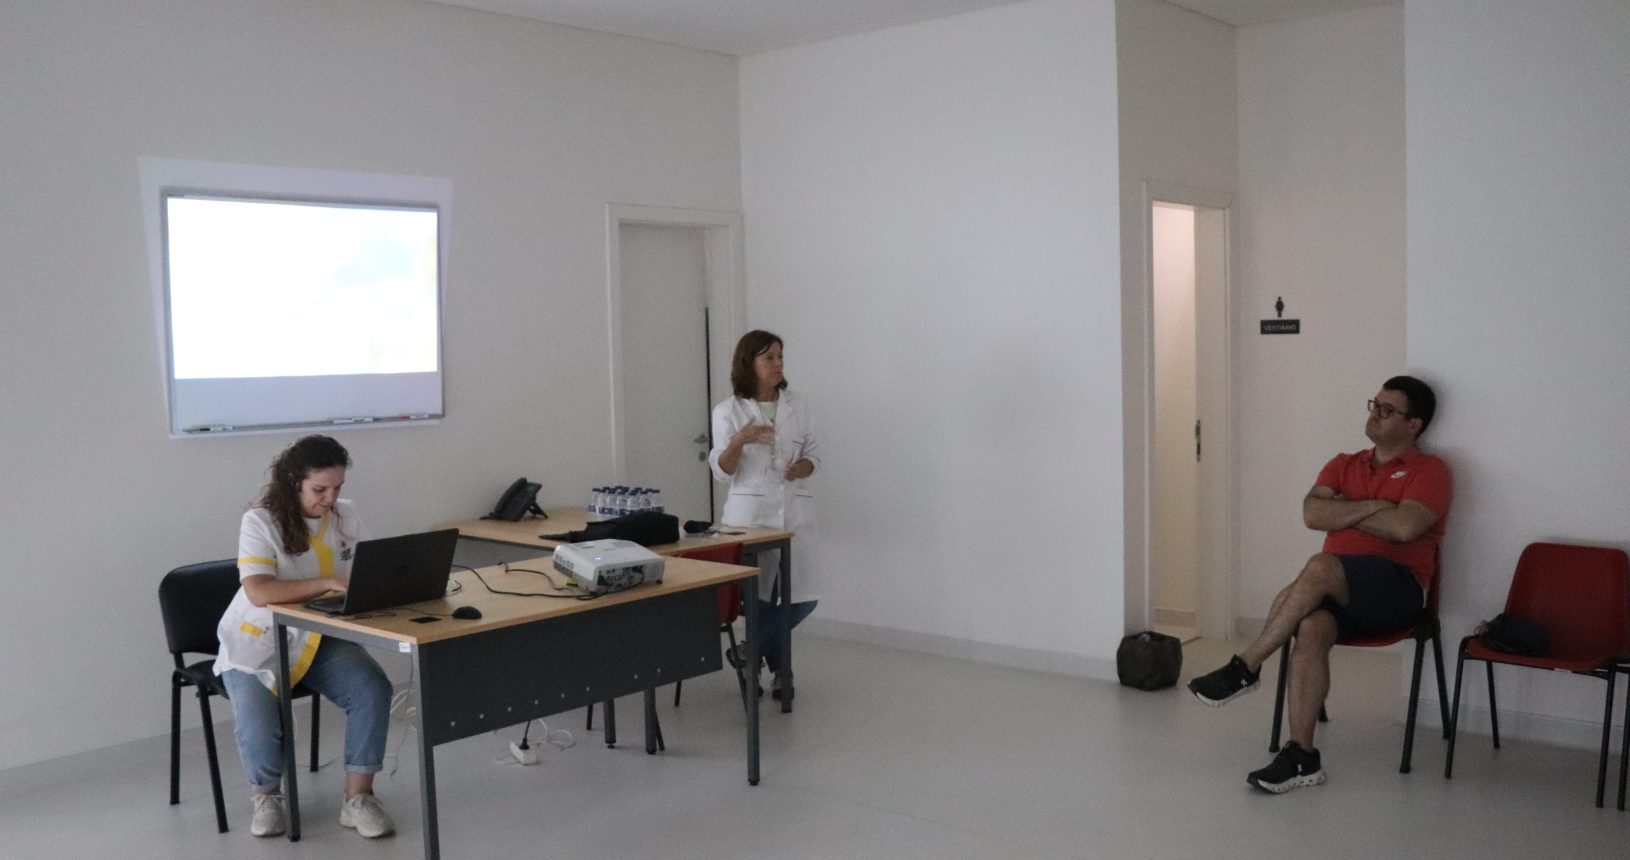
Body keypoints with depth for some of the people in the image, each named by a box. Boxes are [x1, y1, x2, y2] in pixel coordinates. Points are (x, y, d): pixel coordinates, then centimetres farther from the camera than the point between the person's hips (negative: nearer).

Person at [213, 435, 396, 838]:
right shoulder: (260, 521, -16)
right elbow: (258, 592, -29)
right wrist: (329, 582, -36)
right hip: (259, 642, -3)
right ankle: (265, 795, 5)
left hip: (321, 638, 4)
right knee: (257, 718, -28)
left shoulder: (346, 515, 1)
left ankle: (358, 797, -11)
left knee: (374, 688, -23)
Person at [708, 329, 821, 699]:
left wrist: (803, 467, -10)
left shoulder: (797, 405, 7)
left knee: (803, 598, -2)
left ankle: (754, 653, 20)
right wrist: (739, 441, -25)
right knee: (760, 597, 0)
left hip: (793, 512, 3)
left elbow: (813, 454, 13)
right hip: (750, 513, -3)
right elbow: (722, 471, -5)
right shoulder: (728, 411, -2)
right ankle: (778, 665, 23)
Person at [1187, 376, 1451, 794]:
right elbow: (1312, 514, 3)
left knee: (1320, 566, -35)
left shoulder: (1429, 471, 5)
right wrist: (1370, 506, -5)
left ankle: (1245, 667, -25)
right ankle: (1302, 756, -28)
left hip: (1397, 589, -4)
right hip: (1336, 590, 5)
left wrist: (1343, 511, -1)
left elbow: (1404, 527, -14)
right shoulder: (1344, 465, 21)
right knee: (1311, 627, -30)